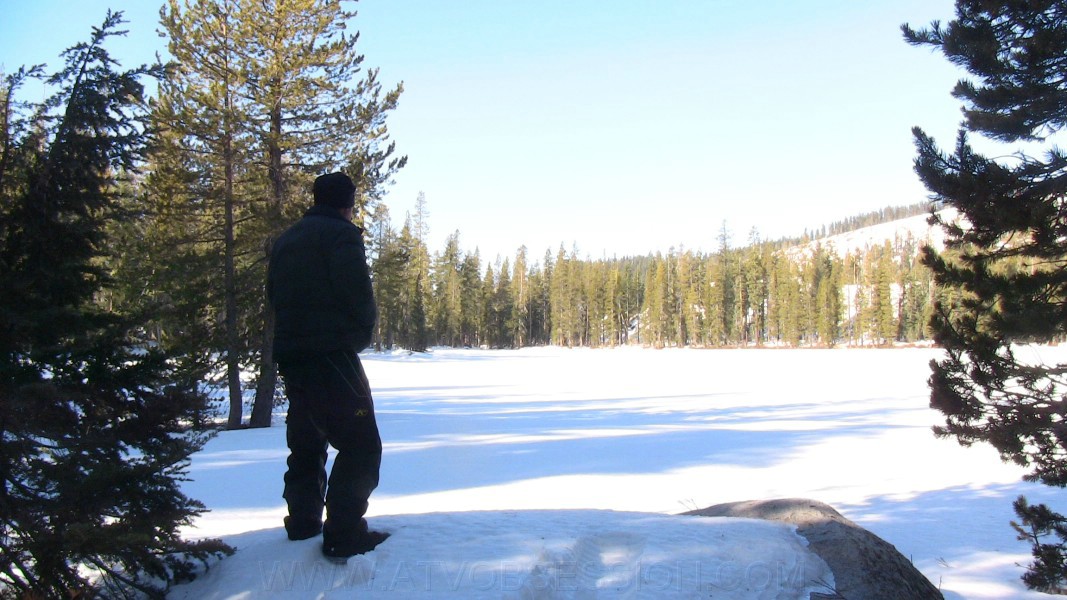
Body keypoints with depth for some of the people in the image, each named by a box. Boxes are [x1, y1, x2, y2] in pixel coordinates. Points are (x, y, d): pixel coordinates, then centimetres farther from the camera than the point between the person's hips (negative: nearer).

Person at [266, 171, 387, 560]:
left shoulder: (286, 240, 18)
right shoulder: (342, 234, -7)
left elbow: (274, 295, 17)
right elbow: (358, 294, -16)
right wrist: (363, 334, 1)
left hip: (289, 353, 9)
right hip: (332, 353, -9)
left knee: (305, 440, 19)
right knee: (360, 443, -6)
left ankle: (303, 523, 26)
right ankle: (344, 534, -9)